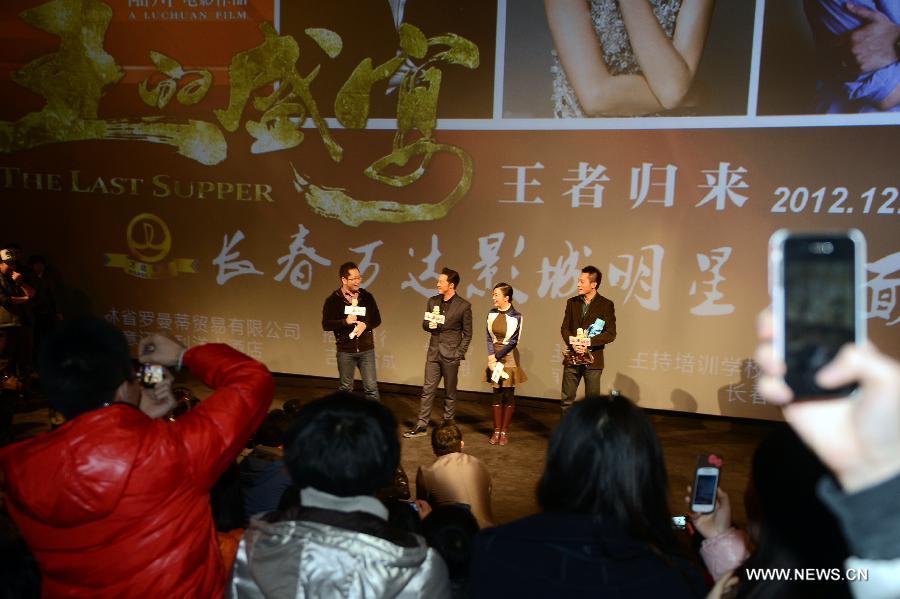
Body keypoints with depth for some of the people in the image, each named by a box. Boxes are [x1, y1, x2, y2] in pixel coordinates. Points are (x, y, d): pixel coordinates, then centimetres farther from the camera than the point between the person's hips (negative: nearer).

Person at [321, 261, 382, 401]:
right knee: (345, 388, 12)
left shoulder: (367, 296, 2)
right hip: (345, 350, -1)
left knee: (371, 387, 2)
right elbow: (326, 325, -7)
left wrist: (365, 325, -13)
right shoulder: (333, 300, -5)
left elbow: (377, 319, 7)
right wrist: (345, 321, -20)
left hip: (366, 349, 1)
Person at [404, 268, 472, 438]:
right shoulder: (432, 301, 7)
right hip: (433, 353, 4)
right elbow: (425, 324, 14)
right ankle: (421, 426, 9)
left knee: (450, 393, 7)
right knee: (427, 390, 3)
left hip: (450, 355, -4)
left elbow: (467, 334, -2)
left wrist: (459, 354, -8)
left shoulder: (463, 306, -7)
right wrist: (429, 325, -9)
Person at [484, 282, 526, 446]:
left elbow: (513, 342, -10)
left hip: (509, 358, -4)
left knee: (508, 395, 2)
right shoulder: (492, 314, 3)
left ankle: (505, 431, 11)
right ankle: (497, 430, 14)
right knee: (497, 394, 6)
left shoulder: (516, 316, -11)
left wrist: (496, 357, -10)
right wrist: (491, 358, -9)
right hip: (494, 357, 4)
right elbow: (489, 338, 3)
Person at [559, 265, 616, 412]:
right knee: (567, 399, 6)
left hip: (593, 359, -3)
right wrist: (573, 344, -11)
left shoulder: (606, 305, -4)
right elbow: (564, 328, 8)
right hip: (572, 357, 3)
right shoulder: (572, 302, 9)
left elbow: (610, 334, -7)